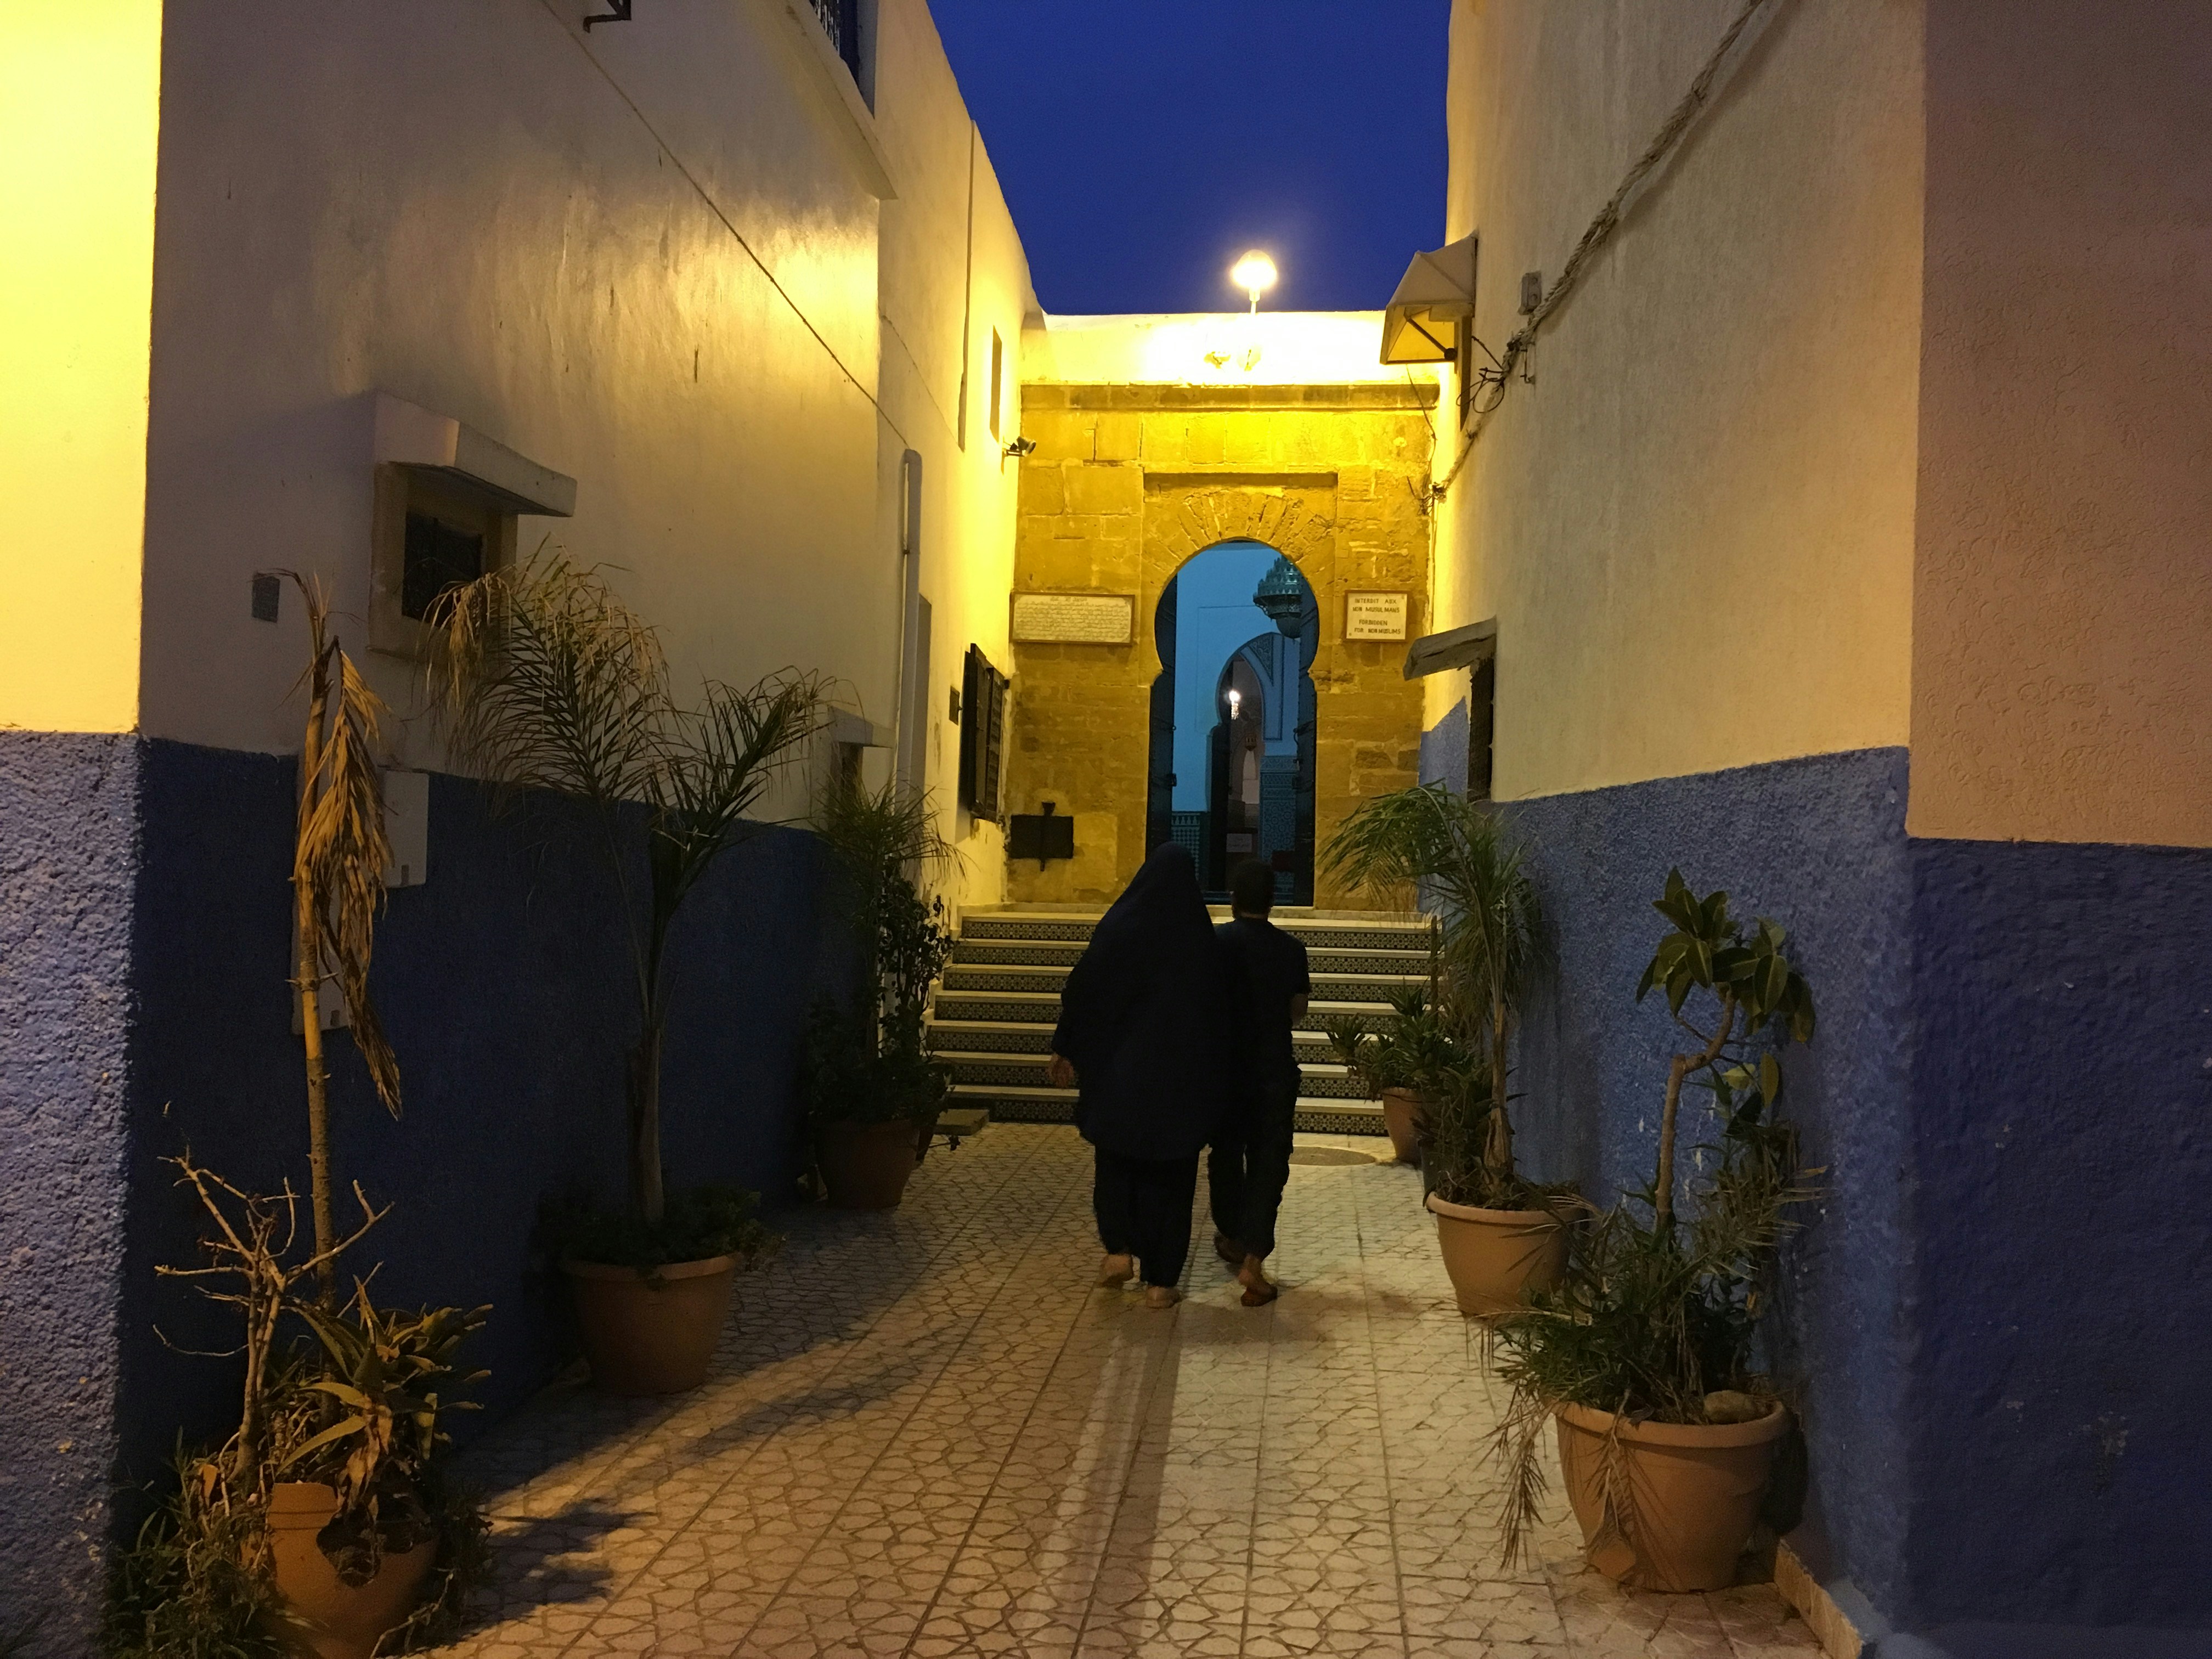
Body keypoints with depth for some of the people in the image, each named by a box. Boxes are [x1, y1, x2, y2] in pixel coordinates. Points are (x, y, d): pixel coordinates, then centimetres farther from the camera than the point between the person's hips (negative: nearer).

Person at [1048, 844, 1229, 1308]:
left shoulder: (1121, 925, -7)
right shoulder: (1201, 937, -4)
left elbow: (1084, 988, -7)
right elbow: (1218, 1009, 2)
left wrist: (1066, 1049, 3)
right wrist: (1214, 1078, 12)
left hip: (1121, 1068, 0)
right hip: (1182, 1075, 0)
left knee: (1117, 1161, 21)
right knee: (1170, 1171, 8)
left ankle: (1119, 1250, 12)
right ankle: (1160, 1280, 9)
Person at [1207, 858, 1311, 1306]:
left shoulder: (1213, 942, -8)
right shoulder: (1290, 949, -3)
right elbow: (1297, 1010, 3)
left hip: (1224, 1066, 0)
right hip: (1275, 1070, 0)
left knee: (1225, 1154, 18)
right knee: (1269, 1161, 1)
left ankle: (1232, 1238, 33)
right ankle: (1253, 1257, -11)